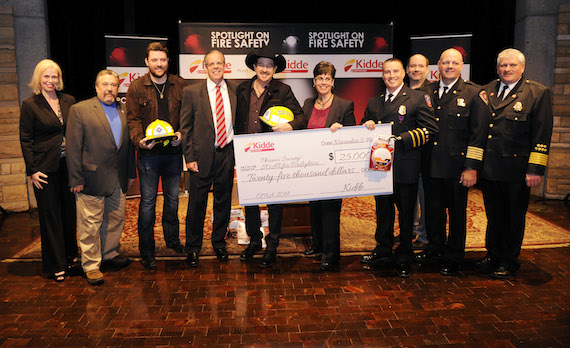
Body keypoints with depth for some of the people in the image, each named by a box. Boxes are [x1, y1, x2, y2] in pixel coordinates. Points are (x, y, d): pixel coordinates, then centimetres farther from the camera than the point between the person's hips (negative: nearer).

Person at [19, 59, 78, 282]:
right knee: (50, 216, 5)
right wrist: (32, 170, -8)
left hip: (68, 165, 3)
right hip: (46, 168, -3)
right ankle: (56, 265, 17)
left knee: (69, 211, 12)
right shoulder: (30, 105, -3)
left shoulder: (69, 101, 7)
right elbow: (25, 140, -3)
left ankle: (70, 256, 31)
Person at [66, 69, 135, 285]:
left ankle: (110, 253, 34)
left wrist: (130, 173, 13)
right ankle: (91, 265, 14)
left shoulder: (123, 112, 12)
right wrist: (76, 179, -11)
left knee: (116, 218, 14)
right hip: (92, 178, -5)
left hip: (118, 179, 5)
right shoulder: (80, 110, -3)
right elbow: (73, 147, -7)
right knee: (91, 223, 2)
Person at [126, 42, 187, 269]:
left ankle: (172, 239, 34)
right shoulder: (137, 88, 0)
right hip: (148, 153, -2)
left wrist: (181, 134, -12)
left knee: (173, 198, 15)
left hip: (173, 151, 3)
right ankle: (146, 251, 15)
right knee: (148, 201, 3)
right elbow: (133, 119, -3)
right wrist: (139, 139, -20)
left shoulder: (179, 85, 5)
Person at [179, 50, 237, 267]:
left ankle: (219, 244, 31)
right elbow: (185, 127, 0)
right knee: (197, 204, 5)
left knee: (223, 202, 13)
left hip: (227, 153, 2)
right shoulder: (191, 92, 0)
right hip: (203, 155, -2)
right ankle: (193, 248, 23)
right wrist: (189, 157, -6)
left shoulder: (235, 91, 6)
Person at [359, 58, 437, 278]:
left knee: (406, 214, 6)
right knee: (383, 210, 16)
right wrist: (367, 126, -3)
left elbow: (430, 129, -9)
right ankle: (383, 249, 33)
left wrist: (401, 139, -18)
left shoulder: (417, 98, -2)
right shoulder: (374, 102, 14)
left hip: (405, 167, -5)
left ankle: (404, 257, 20)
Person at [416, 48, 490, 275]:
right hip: (430, 165, 4)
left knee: (457, 212, 8)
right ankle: (435, 247, 36)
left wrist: (472, 167, -12)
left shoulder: (473, 93, -3)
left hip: (456, 166, -4)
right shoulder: (427, 92, 8)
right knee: (433, 208, 16)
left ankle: (453, 257, 23)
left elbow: (478, 133, -6)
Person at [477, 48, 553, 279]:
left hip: (516, 170, -4)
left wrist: (535, 170, -13)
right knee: (494, 216, 16)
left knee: (514, 218, 10)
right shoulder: (485, 92, 9)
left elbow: (542, 136, -8)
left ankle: (509, 262, 25)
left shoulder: (538, 93, -3)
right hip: (489, 168, 4)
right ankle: (493, 255, 33)